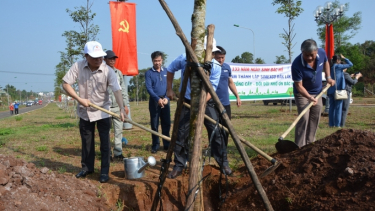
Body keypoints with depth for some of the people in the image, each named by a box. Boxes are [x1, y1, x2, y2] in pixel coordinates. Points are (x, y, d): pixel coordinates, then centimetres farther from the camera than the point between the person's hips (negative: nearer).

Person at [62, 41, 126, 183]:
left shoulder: (108, 71, -19)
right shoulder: (78, 67, -13)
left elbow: (117, 90, -27)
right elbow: (65, 84, -9)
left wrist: (121, 109, -41)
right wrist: (79, 99, -19)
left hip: (103, 112, -2)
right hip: (85, 112, 2)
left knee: (105, 143, 1)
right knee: (86, 142, 15)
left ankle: (104, 171, 13)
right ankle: (87, 168, 32)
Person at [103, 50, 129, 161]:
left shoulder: (119, 72, 13)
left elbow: (123, 89, 16)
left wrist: (125, 105, 12)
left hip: (118, 106, 5)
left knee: (118, 130, 4)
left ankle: (118, 153, 10)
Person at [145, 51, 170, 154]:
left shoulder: (166, 72, 8)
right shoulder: (149, 73, 0)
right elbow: (149, 88, -8)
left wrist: (166, 98, -11)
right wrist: (158, 99, -20)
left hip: (165, 100, 2)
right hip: (154, 100, -2)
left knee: (166, 123, 5)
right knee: (154, 125, 2)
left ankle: (167, 144, 15)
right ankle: (155, 145, 10)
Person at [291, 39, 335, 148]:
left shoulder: (322, 53, -15)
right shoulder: (297, 64, -32)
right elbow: (299, 85, -27)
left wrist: (328, 77, 2)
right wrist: (309, 97, -40)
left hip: (317, 92, 6)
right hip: (302, 94, -6)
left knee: (315, 118, 9)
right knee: (304, 118, -14)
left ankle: (310, 143, 20)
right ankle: (299, 147, -10)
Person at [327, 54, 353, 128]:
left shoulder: (330, 67, 13)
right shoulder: (338, 66, -8)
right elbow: (350, 64, -1)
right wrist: (344, 58, 11)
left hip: (331, 90, 7)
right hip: (338, 89, -7)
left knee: (332, 107, 9)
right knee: (338, 107, -3)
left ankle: (331, 124, 9)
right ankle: (337, 124, -3)